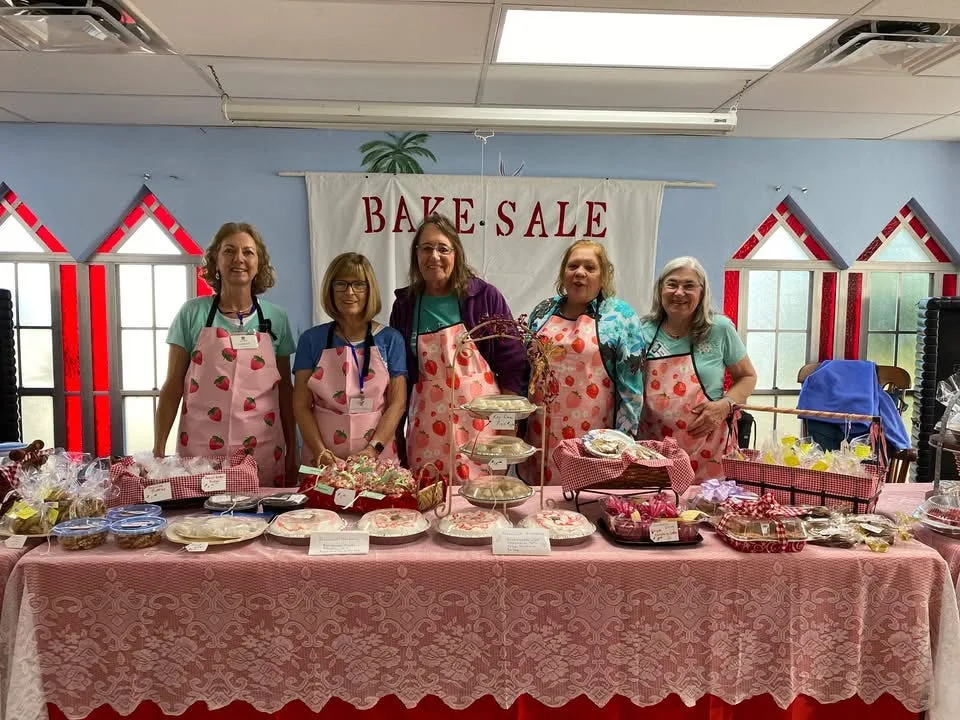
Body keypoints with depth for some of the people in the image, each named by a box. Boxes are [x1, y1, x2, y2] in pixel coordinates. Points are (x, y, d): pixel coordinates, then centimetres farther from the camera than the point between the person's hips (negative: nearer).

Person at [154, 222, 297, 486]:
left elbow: (285, 389, 10)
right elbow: (173, 386, 3)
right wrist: (158, 449, -1)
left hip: (263, 452, 1)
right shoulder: (192, 314, 1)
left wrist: (292, 451, 9)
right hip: (200, 449, -1)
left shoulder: (276, 318, 5)